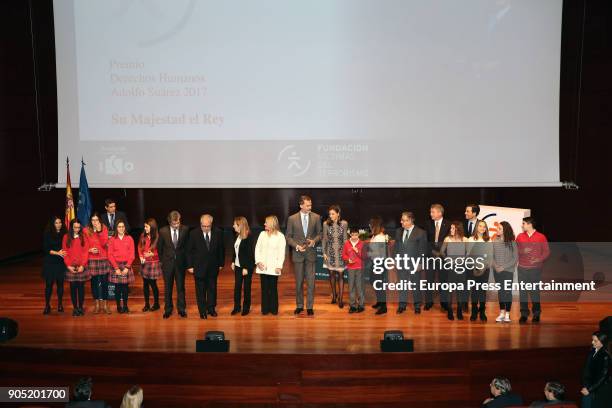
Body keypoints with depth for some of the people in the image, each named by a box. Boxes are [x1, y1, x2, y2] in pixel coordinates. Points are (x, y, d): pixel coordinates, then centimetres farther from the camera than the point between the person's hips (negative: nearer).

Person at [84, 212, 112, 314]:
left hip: (103, 258, 0)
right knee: (94, 282, 5)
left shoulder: (104, 228, 1)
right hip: (92, 259, 0)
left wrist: (100, 231, -18)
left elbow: (104, 243, -10)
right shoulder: (86, 230, 0)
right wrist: (89, 250, -11)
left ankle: (105, 304, 11)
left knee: (104, 282, 1)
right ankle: (97, 304, 17)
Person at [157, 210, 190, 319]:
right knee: (167, 288, 9)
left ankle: (181, 309, 19)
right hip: (167, 263, 0)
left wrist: (185, 259, 6)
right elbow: (159, 247, 5)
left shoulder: (185, 229, -8)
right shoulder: (163, 231, -8)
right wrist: (162, 260, 8)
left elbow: (187, 245, 5)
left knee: (181, 287, 7)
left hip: (180, 262, 0)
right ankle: (168, 309, 22)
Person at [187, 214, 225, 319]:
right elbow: (189, 251, -4)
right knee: (200, 290, 6)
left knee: (212, 288, 12)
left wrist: (221, 263, 5)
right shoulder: (194, 234, -9)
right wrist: (190, 266, -6)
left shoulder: (217, 233, -5)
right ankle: (202, 311, 18)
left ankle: (211, 308, 26)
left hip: (213, 266, 2)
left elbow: (221, 249, 5)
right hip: (199, 266, -1)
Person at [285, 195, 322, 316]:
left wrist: (314, 241, -11)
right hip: (298, 254, 0)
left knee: (310, 281, -1)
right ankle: (299, 305, 21)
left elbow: (319, 233, 8)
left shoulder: (316, 217, 1)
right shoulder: (292, 219, -1)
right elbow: (288, 237, 2)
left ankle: (309, 306, 8)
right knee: (299, 282, 9)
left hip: (311, 253, 0)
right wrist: (296, 246, -12)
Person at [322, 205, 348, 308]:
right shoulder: (326, 224, -2)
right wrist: (324, 252, 0)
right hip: (330, 252, 1)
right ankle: (334, 295, 27)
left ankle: (340, 299, 1)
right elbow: (324, 239, 4)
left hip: (340, 252, -1)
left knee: (340, 274, -4)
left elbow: (345, 239, 2)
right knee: (331, 274, 9)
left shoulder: (344, 224, -3)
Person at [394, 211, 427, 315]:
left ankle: (417, 306, 21)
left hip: (414, 264, -4)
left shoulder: (421, 232, -7)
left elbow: (423, 250, -6)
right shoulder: (398, 231, 7)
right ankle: (402, 305, 19)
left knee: (416, 285, 8)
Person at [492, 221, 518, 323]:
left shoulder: (512, 242, -7)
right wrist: (496, 266, -9)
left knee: (508, 291, 1)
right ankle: (501, 313, 16)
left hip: (508, 270, -3)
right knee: (500, 291, 9)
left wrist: (504, 267, -12)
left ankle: (507, 315, 8)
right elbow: (492, 256, 5)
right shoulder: (495, 241, 1)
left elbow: (515, 258, -6)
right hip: (497, 271, 3)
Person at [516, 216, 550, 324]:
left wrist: (539, 259, -14)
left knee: (535, 291, -1)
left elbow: (546, 251, 1)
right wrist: (523, 251, -10)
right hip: (522, 268, 3)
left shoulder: (541, 237, 2)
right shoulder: (520, 236, 10)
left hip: (535, 268, -2)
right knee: (522, 292, 1)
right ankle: (524, 314, 8)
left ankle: (536, 314, 12)